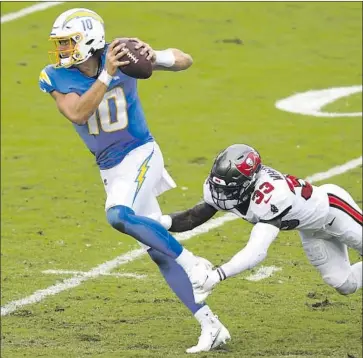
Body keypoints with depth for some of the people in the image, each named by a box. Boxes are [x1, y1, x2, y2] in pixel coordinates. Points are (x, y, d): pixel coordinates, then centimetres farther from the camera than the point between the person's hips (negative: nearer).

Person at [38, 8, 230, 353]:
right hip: (110, 169, 4)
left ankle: (191, 261, -19)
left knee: (119, 215, -32)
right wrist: (107, 75, -32)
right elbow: (77, 114, -24)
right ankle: (211, 326, 7)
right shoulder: (56, 78, -6)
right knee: (159, 253, 3)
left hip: (139, 155, -4)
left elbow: (185, 61, -4)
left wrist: (156, 57, -26)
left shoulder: (121, 56, -11)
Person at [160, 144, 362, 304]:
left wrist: (215, 276, -61)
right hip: (311, 231, 7)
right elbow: (194, 217, -14)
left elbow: (257, 252, -52)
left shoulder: (269, 195, -46)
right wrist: (164, 222, -35)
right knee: (344, 285, 12)